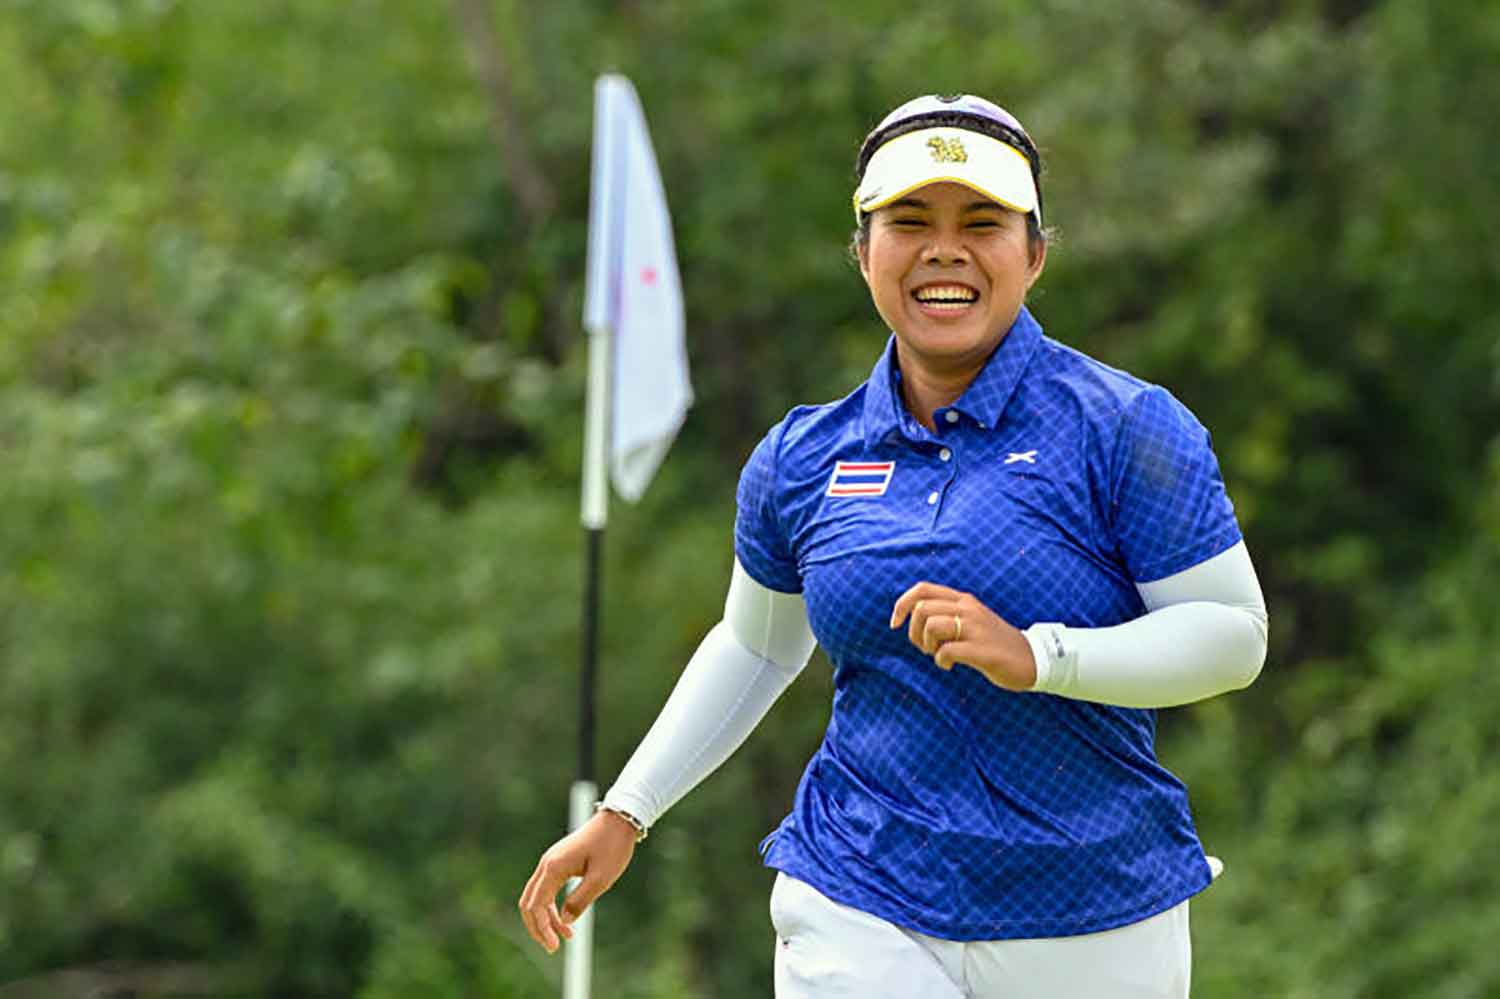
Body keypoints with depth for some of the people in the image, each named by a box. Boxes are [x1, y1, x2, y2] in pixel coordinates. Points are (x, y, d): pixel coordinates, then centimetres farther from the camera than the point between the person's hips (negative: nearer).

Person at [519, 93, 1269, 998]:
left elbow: (1235, 633, -9)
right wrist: (624, 816, 19)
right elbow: (755, 647, 23)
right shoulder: (803, 460, 8)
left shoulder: (1125, 428, -5)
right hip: (862, 918, 2)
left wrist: (1034, 655, -22)